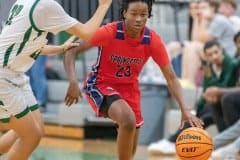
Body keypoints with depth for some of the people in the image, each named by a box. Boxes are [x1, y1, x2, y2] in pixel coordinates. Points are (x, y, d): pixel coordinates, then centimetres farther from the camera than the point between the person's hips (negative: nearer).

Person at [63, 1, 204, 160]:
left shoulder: (153, 40, -16)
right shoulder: (109, 32, -25)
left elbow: (171, 77, -9)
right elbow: (71, 51, -20)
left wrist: (185, 109, -21)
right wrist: (73, 83, -35)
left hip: (129, 88, 5)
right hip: (101, 85, -5)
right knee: (128, 119, -34)